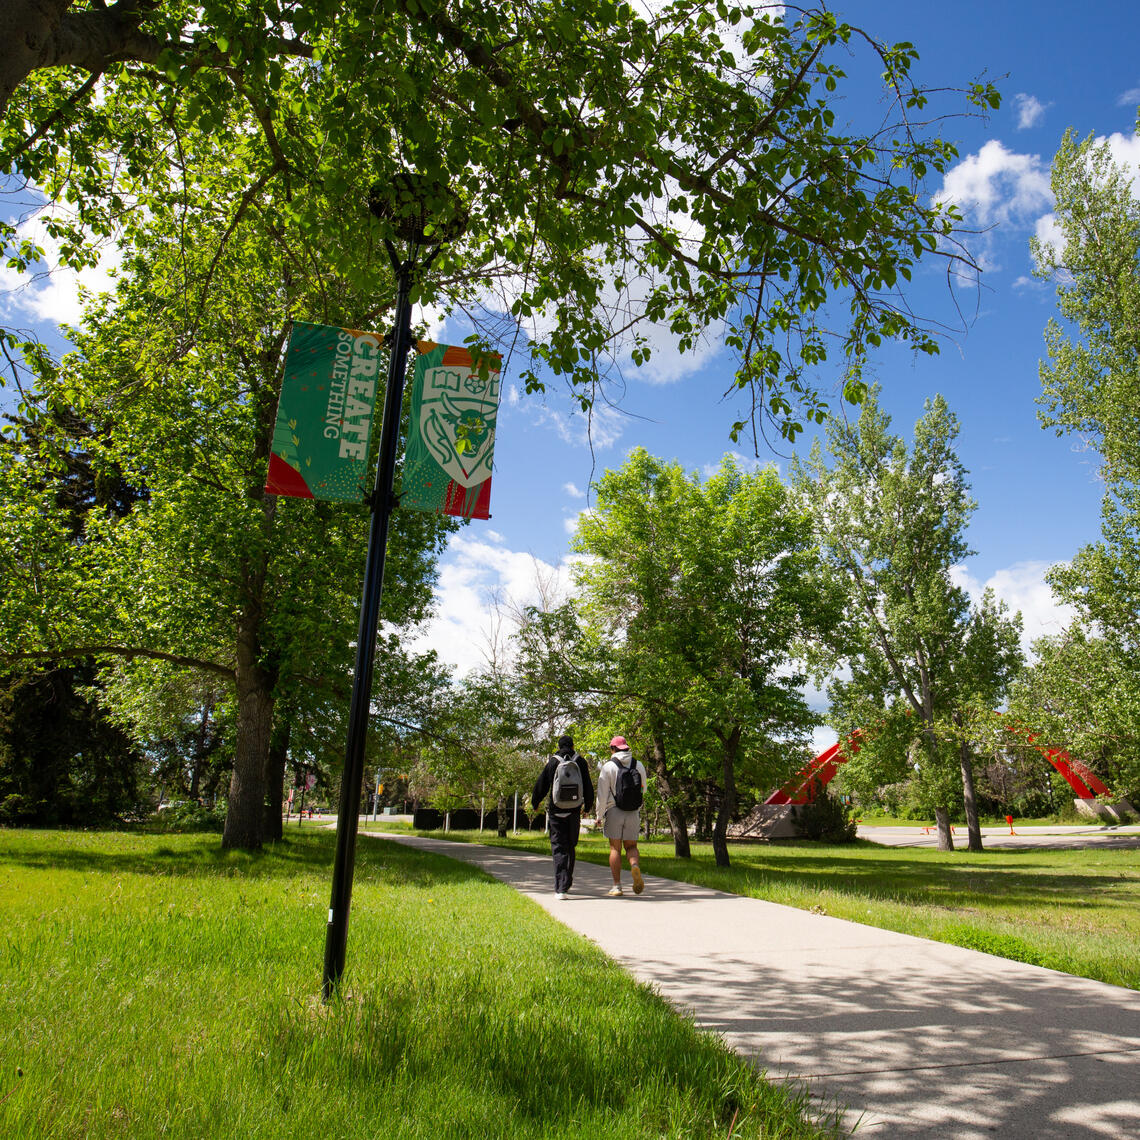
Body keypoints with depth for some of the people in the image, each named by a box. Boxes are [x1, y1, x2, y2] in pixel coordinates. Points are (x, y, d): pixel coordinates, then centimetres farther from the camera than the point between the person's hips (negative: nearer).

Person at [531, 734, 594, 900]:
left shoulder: (552, 763, -1)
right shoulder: (581, 762, 2)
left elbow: (540, 785, 4)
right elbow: (588, 786, 7)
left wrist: (535, 804, 20)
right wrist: (588, 806, 22)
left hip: (556, 811, -2)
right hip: (574, 812, 2)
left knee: (559, 848, 0)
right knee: (570, 847, 17)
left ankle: (560, 888, -9)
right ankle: (567, 883, 26)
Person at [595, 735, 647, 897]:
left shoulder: (608, 766, -6)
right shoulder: (639, 765, 5)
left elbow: (602, 794, -7)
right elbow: (642, 790, 14)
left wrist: (599, 815, 1)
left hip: (614, 811, -2)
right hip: (633, 812, 2)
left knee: (615, 848, 4)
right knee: (631, 846, 11)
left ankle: (617, 885, 2)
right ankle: (635, 866, -20)